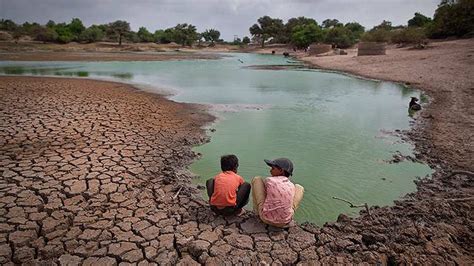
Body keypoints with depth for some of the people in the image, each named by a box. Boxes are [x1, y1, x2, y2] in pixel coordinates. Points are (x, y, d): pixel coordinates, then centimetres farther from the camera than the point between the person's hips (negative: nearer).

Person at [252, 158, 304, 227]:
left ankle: (257, 212, 22)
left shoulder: (269, 180, -8)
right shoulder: (292, 186, 0)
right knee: (299, 188, 19)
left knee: (257, 179, 10)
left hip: (266, 218, -2)